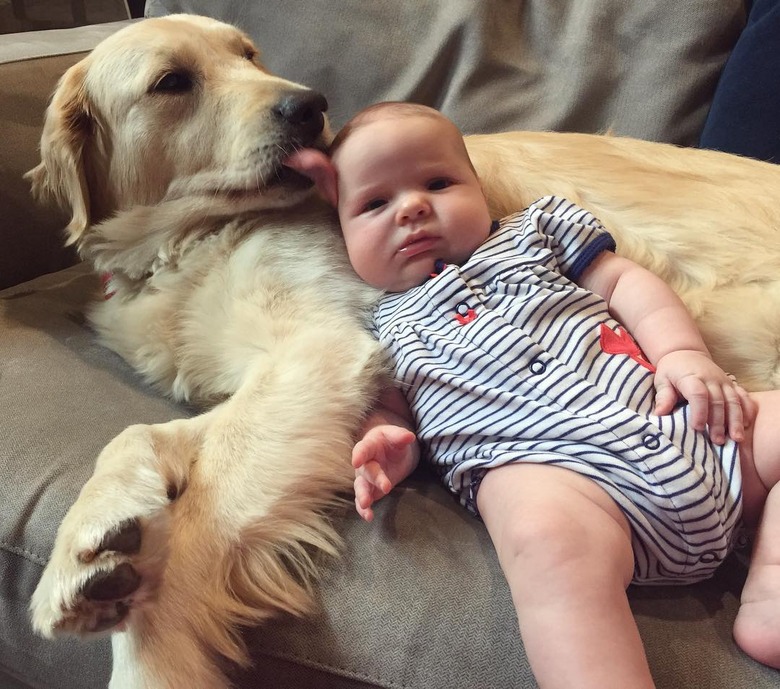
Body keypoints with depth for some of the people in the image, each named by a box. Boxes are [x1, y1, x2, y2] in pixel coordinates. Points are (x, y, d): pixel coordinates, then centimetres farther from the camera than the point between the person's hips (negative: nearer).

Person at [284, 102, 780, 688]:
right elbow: (385, 407, 18)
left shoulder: (532, 231, 23)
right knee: (547, 536, -37)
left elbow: (623, 281, 16)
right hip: (544, 468, -4)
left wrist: (684, 351, -1)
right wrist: (388, 443, -7)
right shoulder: (381, 328, 21)